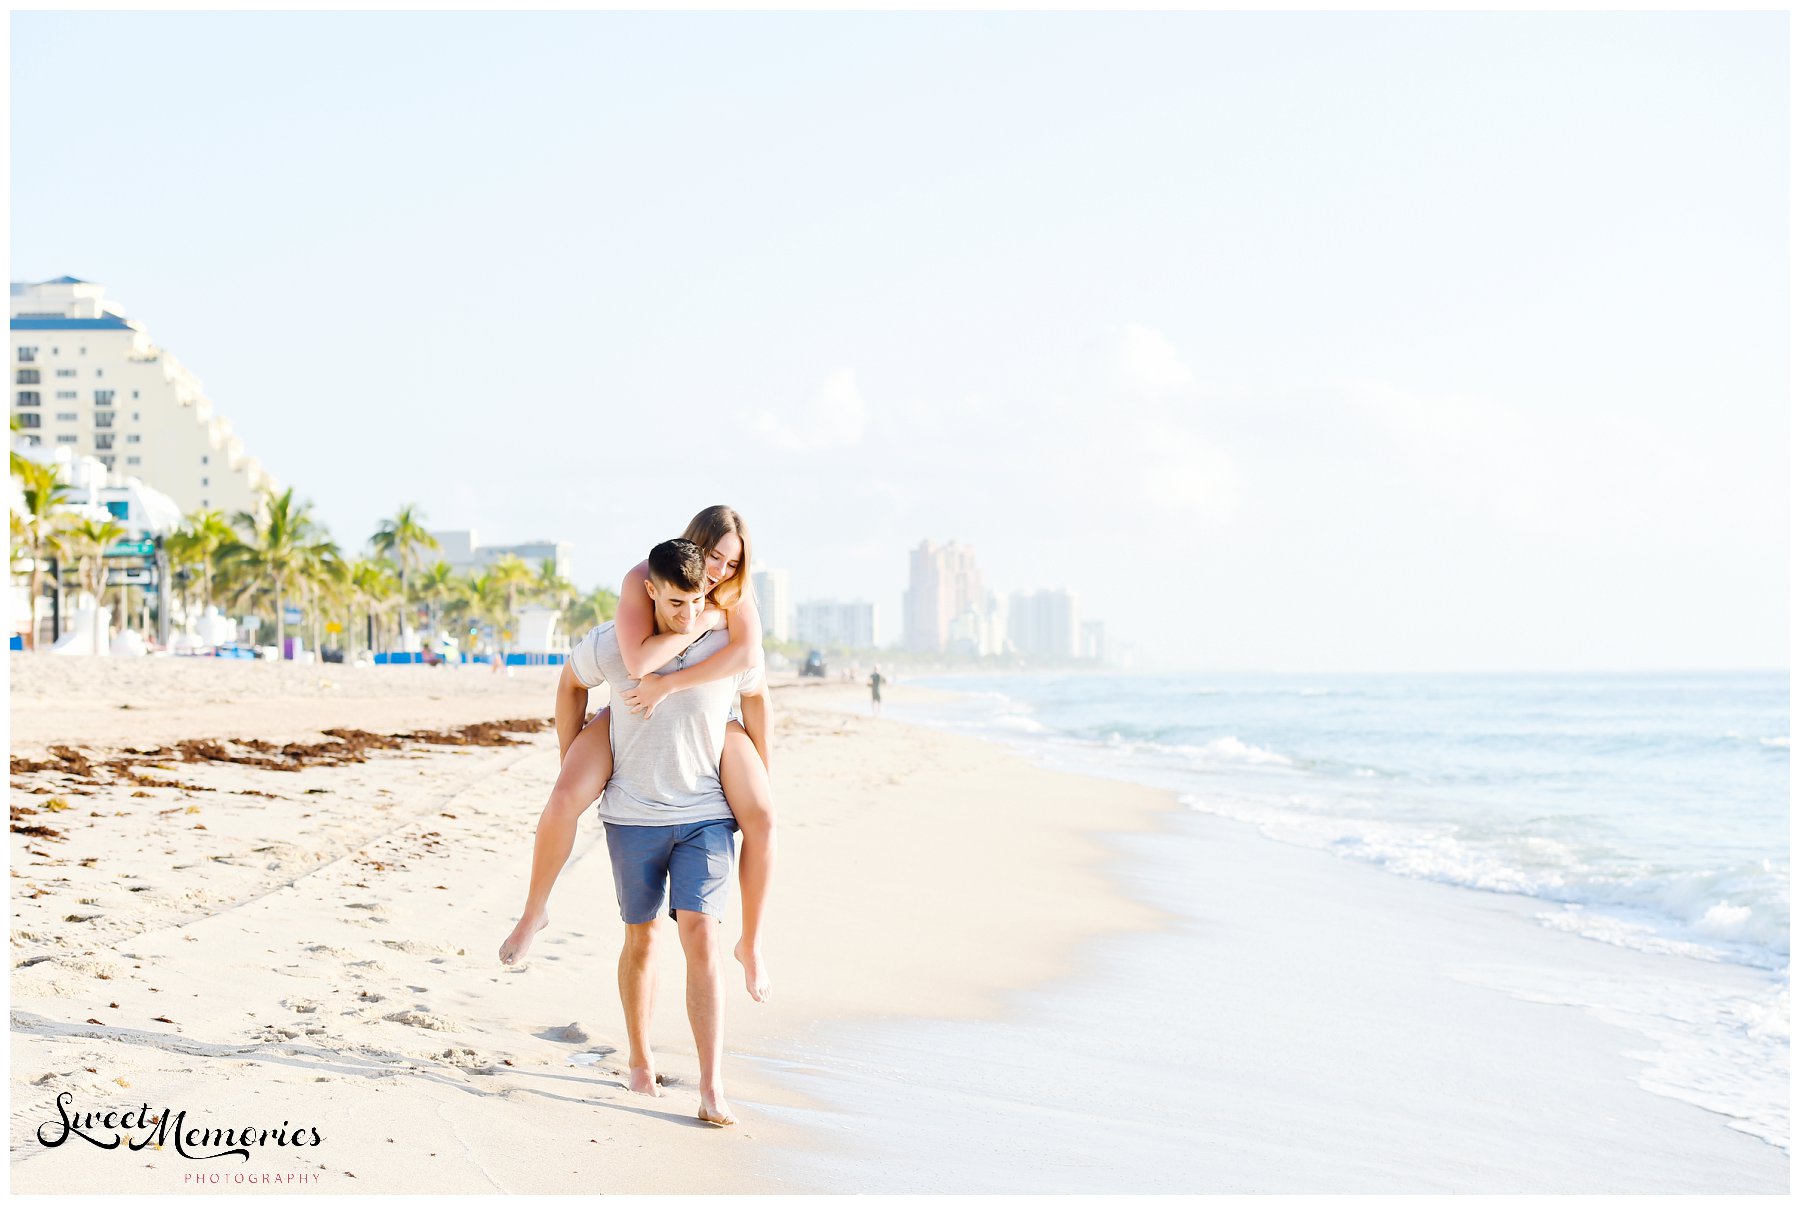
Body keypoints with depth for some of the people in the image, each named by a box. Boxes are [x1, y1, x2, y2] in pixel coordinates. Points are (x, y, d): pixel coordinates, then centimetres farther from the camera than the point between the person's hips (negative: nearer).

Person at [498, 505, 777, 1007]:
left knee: (762, 819, -19)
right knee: (565, 799, -25)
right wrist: (702, 620, -32)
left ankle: (751, 942, -1)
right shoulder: (641, 580, -23)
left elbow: (749, 653, -37)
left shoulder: (735, 593, -16)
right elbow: (639, 662, -37)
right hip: (634, 713, -1)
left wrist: (669, 684, -41)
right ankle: (535, 911, -1)